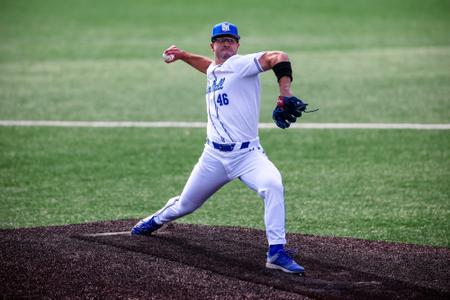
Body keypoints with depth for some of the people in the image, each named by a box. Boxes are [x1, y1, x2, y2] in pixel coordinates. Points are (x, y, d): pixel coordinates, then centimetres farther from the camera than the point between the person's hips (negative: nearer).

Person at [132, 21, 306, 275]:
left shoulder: (243, 64, -9)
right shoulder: (213, 70, 13)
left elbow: (278, 58, -28)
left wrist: (285, 94, -39)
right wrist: (182, 55, 33)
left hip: (247, 154, -6)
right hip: (214, 156, 6)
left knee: (273, 185, -34)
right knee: (185, 204, 19)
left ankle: (277, 253, -32)